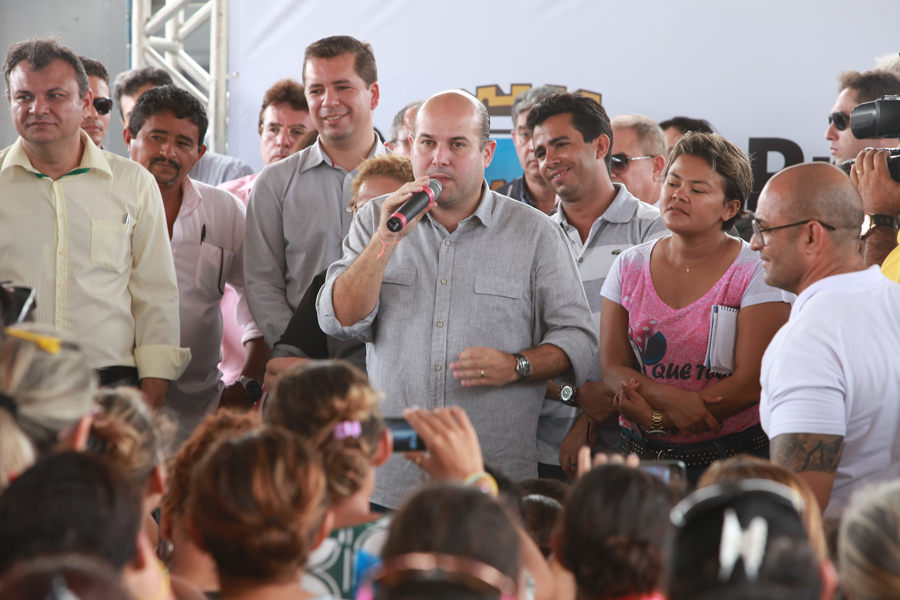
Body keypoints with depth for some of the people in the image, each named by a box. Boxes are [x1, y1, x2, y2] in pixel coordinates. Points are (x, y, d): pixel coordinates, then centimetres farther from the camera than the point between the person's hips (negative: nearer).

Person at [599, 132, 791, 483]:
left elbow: (753, 382, -11)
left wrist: (657, 419, -14)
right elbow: (612, 369, 2)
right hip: (643, 454, 3)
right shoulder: (630, 266, 7)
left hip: (730, 457, -3)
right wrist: (672, 399, -17)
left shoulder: (757, 273, -6)